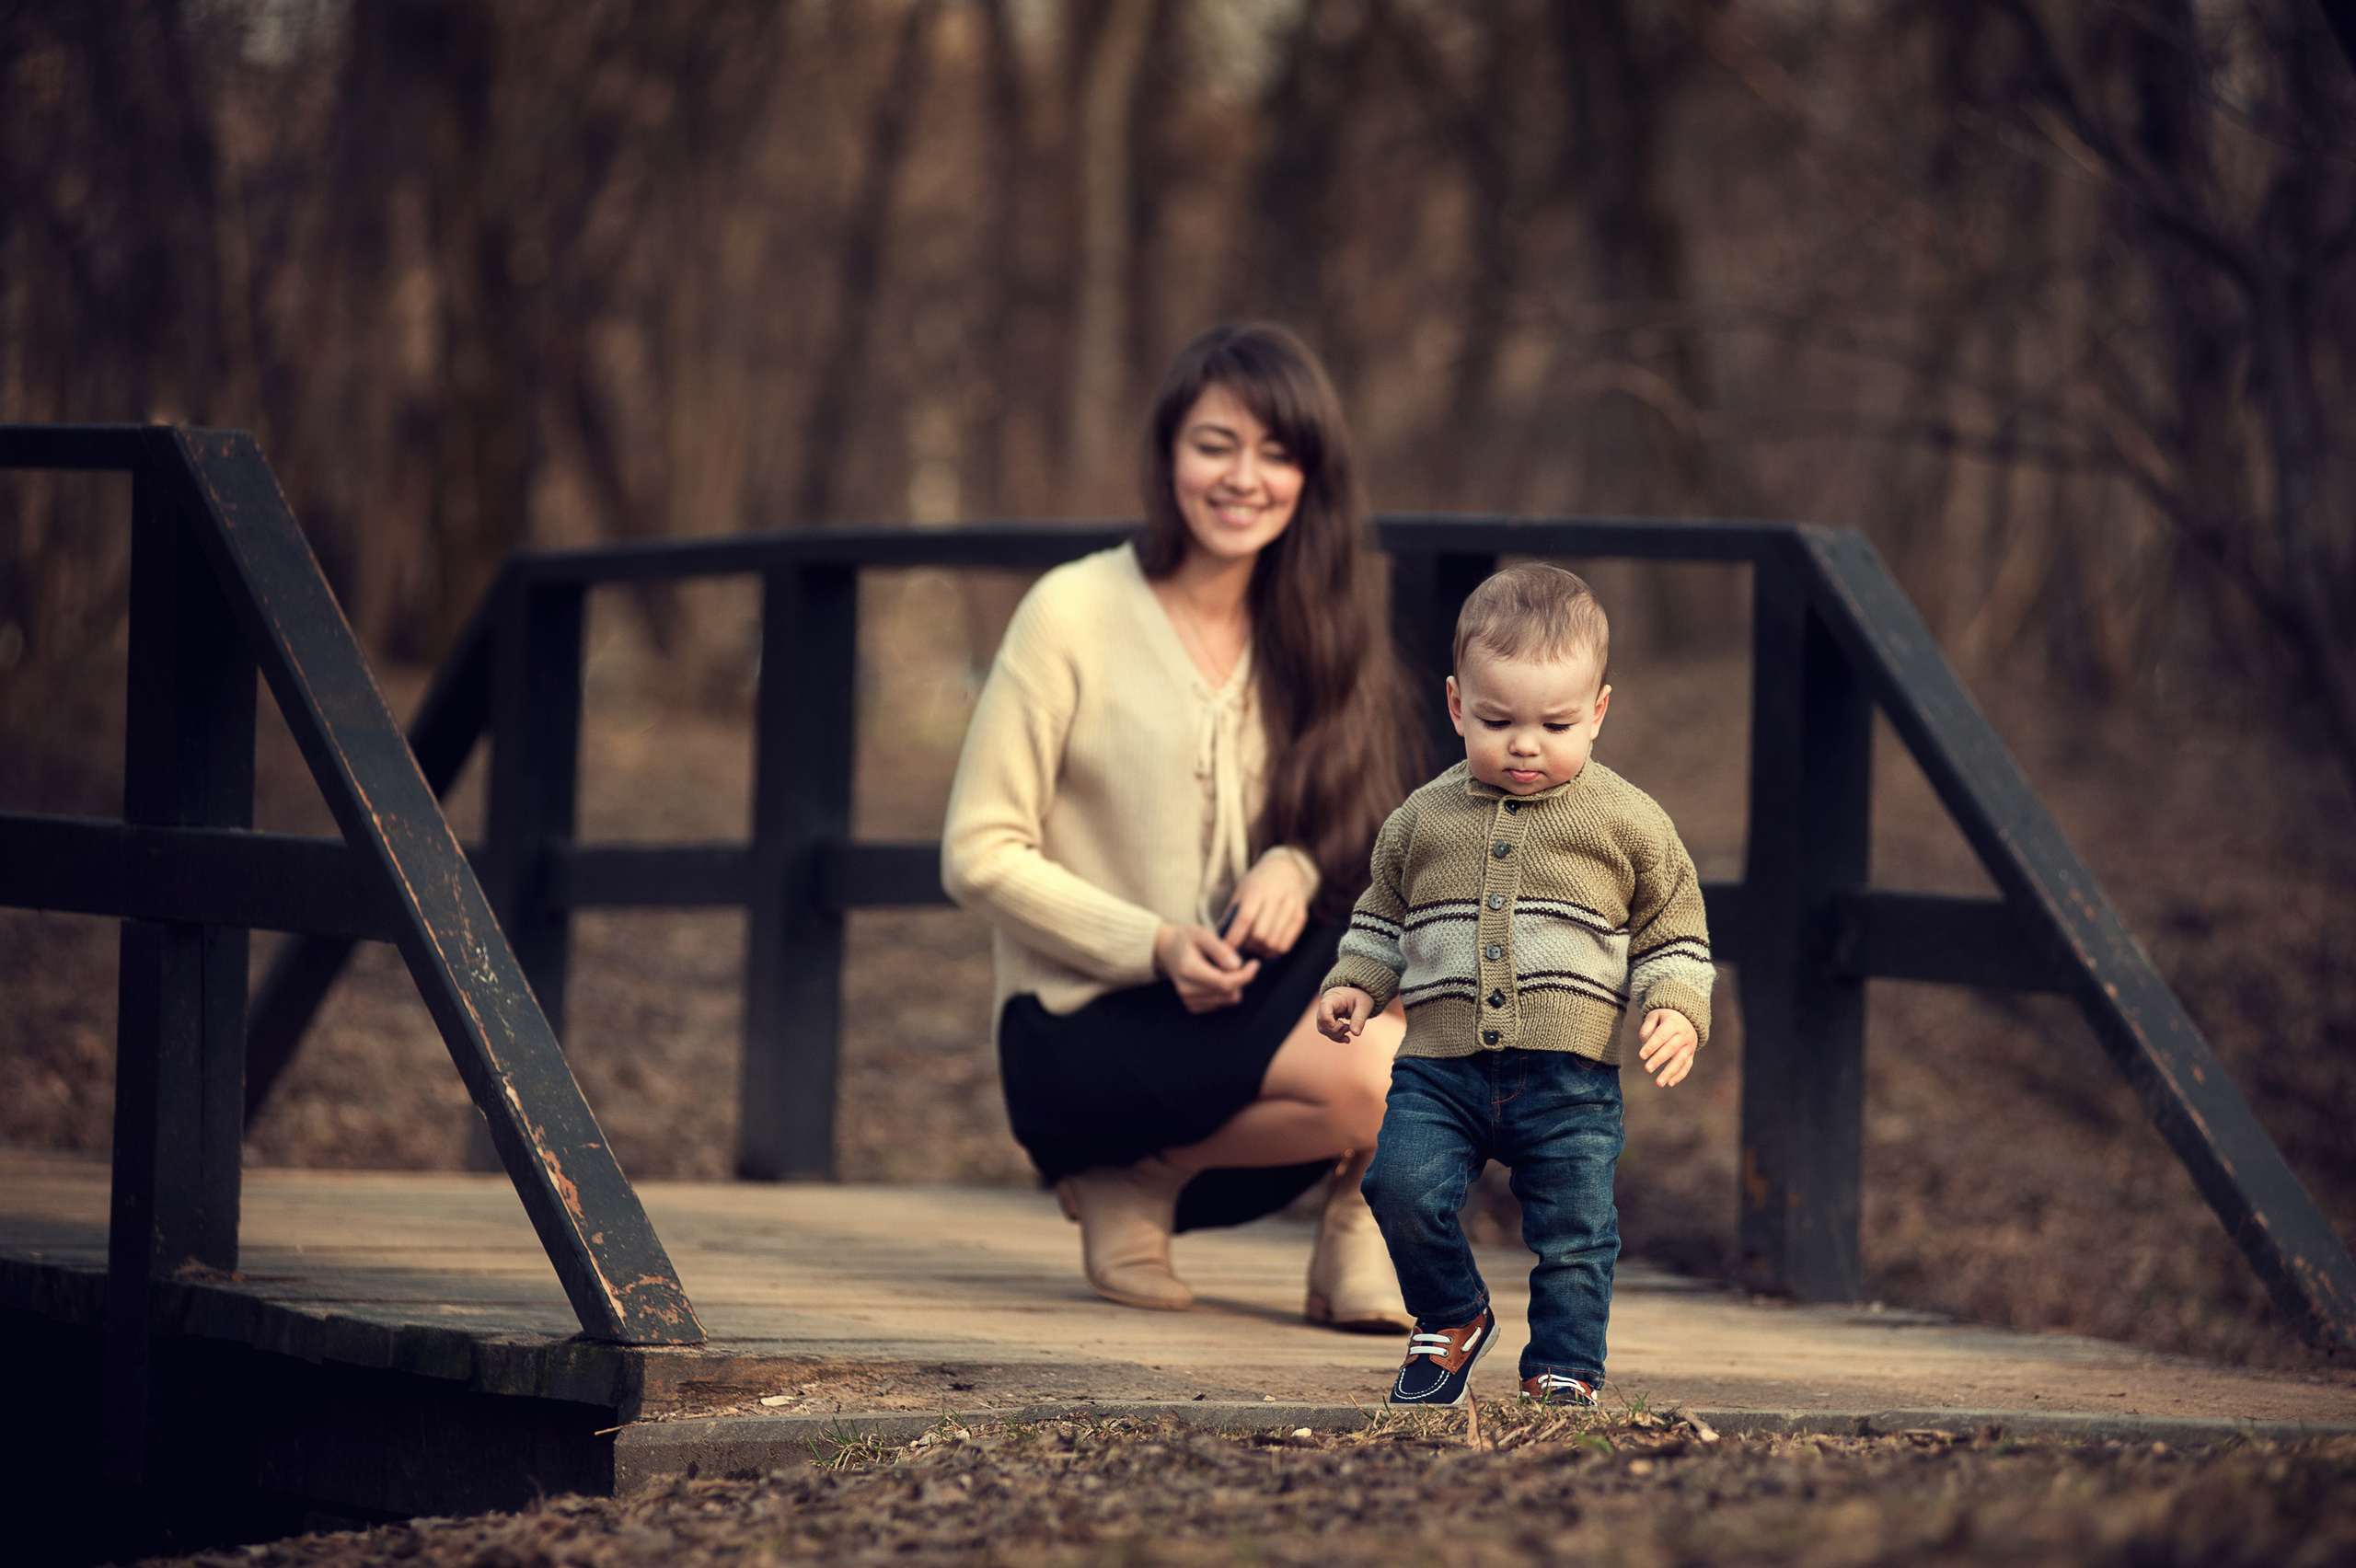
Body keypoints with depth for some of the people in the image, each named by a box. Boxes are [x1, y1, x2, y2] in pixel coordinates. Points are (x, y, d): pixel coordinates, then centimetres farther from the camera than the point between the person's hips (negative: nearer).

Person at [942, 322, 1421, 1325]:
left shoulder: (1305, 632, 7)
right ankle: (1138, 1182, -4)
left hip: (1239, 993, 5)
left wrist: (1296, 866, -11)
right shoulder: (1074, 614, -8)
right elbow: (978, 856, -7)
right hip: (1082, 1033, -5)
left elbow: (1363, 834, 14)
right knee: (1368, 1080, -30)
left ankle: (1357, 1239, -6)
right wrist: (1155, 946, -20)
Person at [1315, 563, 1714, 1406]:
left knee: (1574, 1230, -5)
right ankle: (1451, 1319, 11)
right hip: (1440, 1067, 2)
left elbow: (1674, 937, 9)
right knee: (1402, 1185, -16)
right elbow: (1382, 918, 24)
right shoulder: (1423, 820, 10)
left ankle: (1565, 1371, 15)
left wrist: (1677, 1013, -7)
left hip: (1570, 1078, -2)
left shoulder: (1629, 824, 4)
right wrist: (1354, 986, 8)